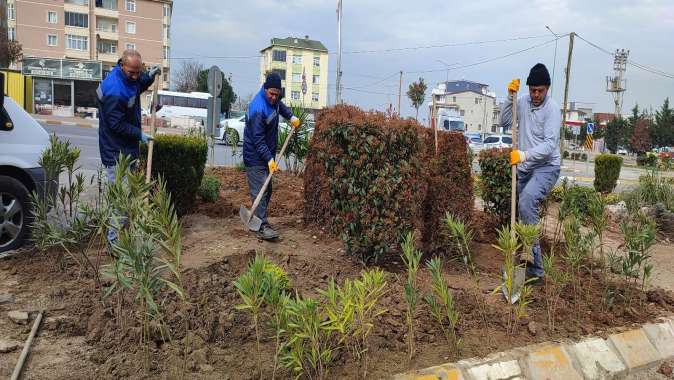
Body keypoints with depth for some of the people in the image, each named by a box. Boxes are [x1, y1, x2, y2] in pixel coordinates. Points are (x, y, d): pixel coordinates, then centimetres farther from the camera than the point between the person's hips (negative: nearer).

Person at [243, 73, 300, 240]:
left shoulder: (273, 99, 0)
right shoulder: (257, 109, -27)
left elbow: (279, 105, 28)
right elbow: (258, 139, -26)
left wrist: (291, 116, 12)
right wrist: (269, 159, -30)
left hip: (267, 153, 9)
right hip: (255, 156, -9)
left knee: (267, 190, 15)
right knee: (260, 191, -11)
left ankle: (260, 220, 26)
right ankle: (262, 227, -9)